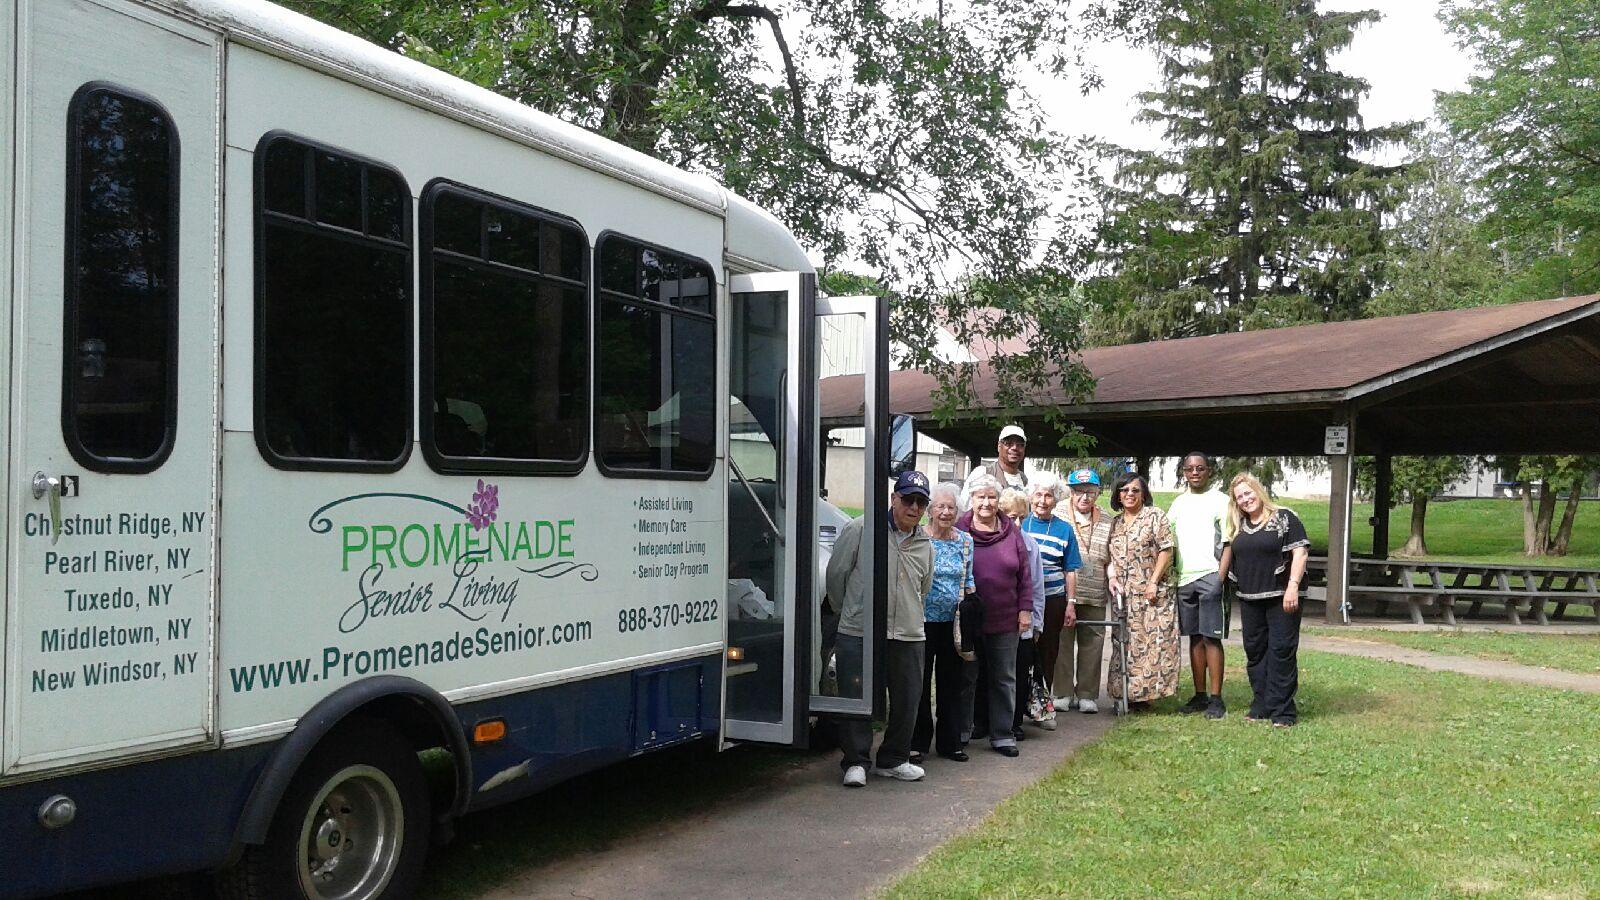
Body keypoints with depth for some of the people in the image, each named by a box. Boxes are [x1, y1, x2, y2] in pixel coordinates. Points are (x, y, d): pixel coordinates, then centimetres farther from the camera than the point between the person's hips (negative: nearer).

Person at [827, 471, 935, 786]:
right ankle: (855, 762, 14)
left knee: (906, 702, 10)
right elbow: (836, 573, 2)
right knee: (857, 700, 1)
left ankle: (893, 760, 27)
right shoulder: (860, 530, -5)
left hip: (908, 636, 5)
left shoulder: (926, 546, 11)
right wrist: (849, 611, 11)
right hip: (858, 634, -4)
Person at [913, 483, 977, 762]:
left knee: (953, 682, 9)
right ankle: (917, 742, 12)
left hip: (954, 622, 4)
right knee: (920, 681, 2)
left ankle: (950, 742, 20)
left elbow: (968, 581, 15)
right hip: (924, 620, -4)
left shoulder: (965, 541, 8)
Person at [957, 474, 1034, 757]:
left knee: (1004, 678, 6)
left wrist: (1025, 609, 3)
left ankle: (1002, 734, 14)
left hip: (1006, 620, 2)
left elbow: (1025, 574, 8)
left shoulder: (1012, 532, 5)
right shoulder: (959, 530, -2)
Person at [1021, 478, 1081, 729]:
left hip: (1052, 599, 1)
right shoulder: (1019, 524, 5)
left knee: (1047, 652, 6)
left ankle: (1043, 700, 17)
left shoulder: (1064, 529, 7)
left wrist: (1071, 603, 4)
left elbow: (1070, 571, 9)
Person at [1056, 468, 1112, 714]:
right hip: (1064, 592, -3)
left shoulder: (1106, 522, 13)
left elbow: (1111, 557, 21)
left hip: (1095, 595, 3)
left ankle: (1087, 695, 14)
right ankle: (1063, 693, 10)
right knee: (1062, 641, 0)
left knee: (1092, 643, 4)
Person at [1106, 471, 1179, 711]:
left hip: (1150, 592, -5)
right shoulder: (1115, 523, 15)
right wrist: (1111, 577, 0)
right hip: (1123, 594, 5)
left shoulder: (1154, 516, -2)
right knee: (1125, 643, 5)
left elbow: (1166, 551, -7)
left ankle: (1143, 693, -1)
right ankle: (1127, 694, 11)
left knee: (1152, 641, -6)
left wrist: (1153, 582, -13)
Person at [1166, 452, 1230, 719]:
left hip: (1210, 576, -5)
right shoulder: (1179, 502, 16)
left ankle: (1216, 698, -3)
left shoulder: (1219, 500, 0)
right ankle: (1200, 695, 14)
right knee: (1194, 637, 9)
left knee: (1211, 637, -6)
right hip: (1184, 577, 5)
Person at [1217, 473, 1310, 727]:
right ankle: (1261, 704, 19)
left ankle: (1283, 710, 0)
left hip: (1281, 597, -6)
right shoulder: (1237, 526, 13)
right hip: (1249, 599, 6)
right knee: (1255, 651, 10)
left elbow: (1300, 552, -10)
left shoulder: (1284, 518, -4)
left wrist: (1293, 586, -18)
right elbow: (1228, 556, 22)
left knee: (1282, 650, -4)